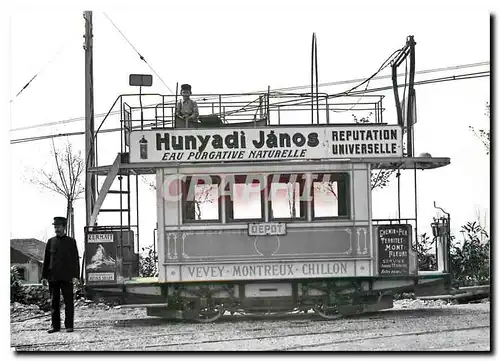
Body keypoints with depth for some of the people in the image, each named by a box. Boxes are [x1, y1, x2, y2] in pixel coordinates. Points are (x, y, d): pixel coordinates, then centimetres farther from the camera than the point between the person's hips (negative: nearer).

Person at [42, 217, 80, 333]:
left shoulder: (71, 242, 5)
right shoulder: (51, 242, 11)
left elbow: (75, 260, 2)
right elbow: (46, 260, 12)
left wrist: (76, 276, -8)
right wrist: (44, 276, 6)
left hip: (66, 277, -2)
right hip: (53, 277, 2)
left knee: (68, 301, -3)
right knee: (54, 302, 3)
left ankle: (69, 325, -1)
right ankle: (55, 325, 8)